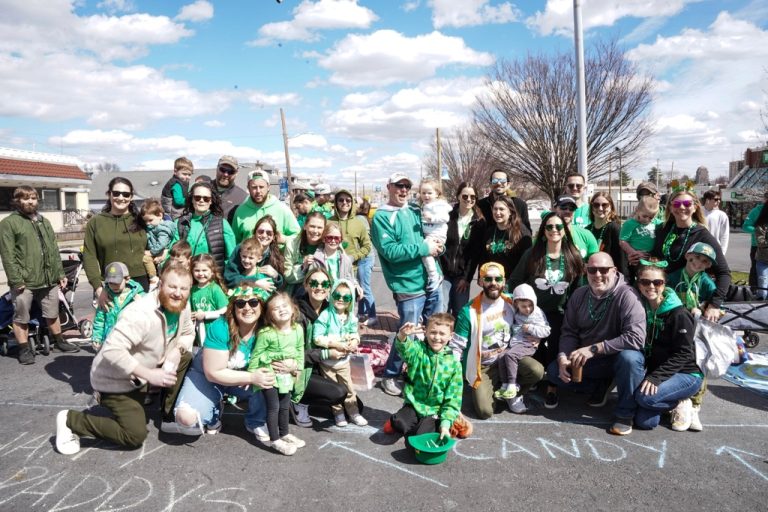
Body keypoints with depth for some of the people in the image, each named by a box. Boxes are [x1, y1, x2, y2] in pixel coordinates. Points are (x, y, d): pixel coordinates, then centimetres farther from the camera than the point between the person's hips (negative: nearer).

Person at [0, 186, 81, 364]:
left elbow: (54, 250, 17)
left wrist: (60, 273, 12)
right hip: (24, 282, -5)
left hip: (48, 279, 5)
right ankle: (24, 349, 17)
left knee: (53, 314, 17)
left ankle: (59, 341, 31)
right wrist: (16, 280, -17)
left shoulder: (44, 221, 16)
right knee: (21, 318, 5)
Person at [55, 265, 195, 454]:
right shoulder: (141, 313, -34)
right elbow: (112, 350, -39)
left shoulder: (181, 306, -9)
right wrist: (149, 374, -36)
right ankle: (70, 421, 5)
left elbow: (188, 333, 7)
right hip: (116, 379, -8)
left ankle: (170, 412, 13)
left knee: (185, 357, 0)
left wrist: (177, 349, -16)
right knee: (135, 436, -9)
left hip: (139, 374, 8)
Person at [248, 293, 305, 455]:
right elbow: (256, 354, -15)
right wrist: (251, 374, -12)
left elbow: (300, 349, 6)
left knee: (285, 406, 19)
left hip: (287, 375, 6)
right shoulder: (266, 333, -24)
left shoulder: (298, 329, -9)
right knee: (273, 407, 0)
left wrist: (297, 365, 0)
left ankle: (284, 434, 37)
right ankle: (275, 440, 14)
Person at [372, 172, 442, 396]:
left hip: (432, 281, 7)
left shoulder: (416, 212, 12)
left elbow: (433, 236, 20)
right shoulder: (381, 217, -8)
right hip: (408, 287, -7)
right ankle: (389, 376, 19)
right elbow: (389, 251, -21)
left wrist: (437, 246, -4)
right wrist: (423, 248, -20)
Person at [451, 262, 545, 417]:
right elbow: (457, 346, -10)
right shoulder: (469, 311, -15)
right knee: (485, 412, -20)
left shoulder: (511, 302, -2)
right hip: (484, 367, -3)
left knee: (537, 371, -26)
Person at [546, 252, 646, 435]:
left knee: (629, 357, -37)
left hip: (617, 358, -5)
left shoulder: (626, 296, -22)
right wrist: (563, 357, -20)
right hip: (589, 361, 5)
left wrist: (594, 348, -33)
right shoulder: (579, 295, -4)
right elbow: (569, 332, -1)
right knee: (554, 371, -11)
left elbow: (636, 338, -32)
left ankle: (625, 413, -13)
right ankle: (603, 384, 12)